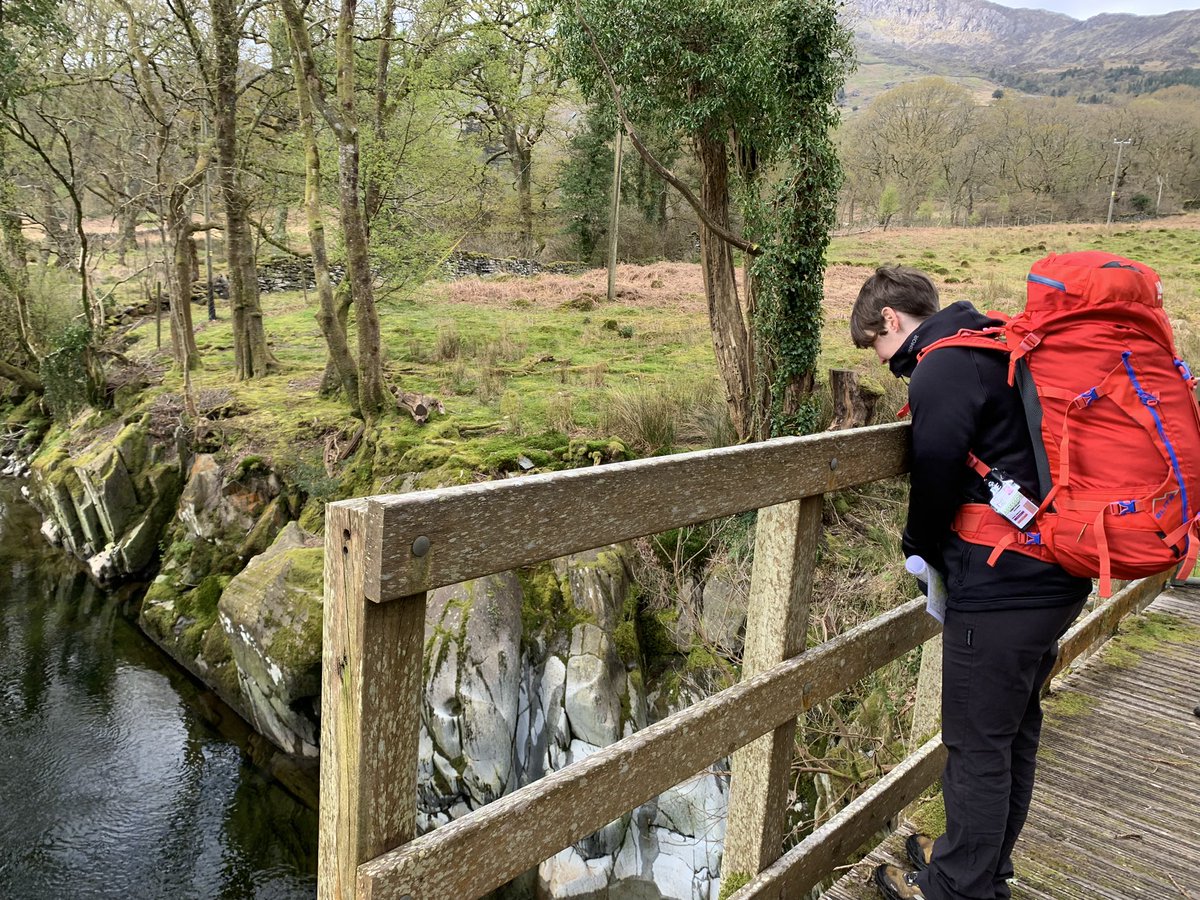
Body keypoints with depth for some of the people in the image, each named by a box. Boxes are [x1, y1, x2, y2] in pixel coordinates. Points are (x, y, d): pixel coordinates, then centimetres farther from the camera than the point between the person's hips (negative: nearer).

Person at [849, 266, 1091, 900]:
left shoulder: (943, 367, -15)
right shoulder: (999, 348, 13)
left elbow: (935, 481, -15)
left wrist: (921, 550, 6)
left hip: (1001, 588, -10)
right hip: (1056, 579, 10)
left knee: (978, 744, 5)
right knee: (1014, 730, 21)